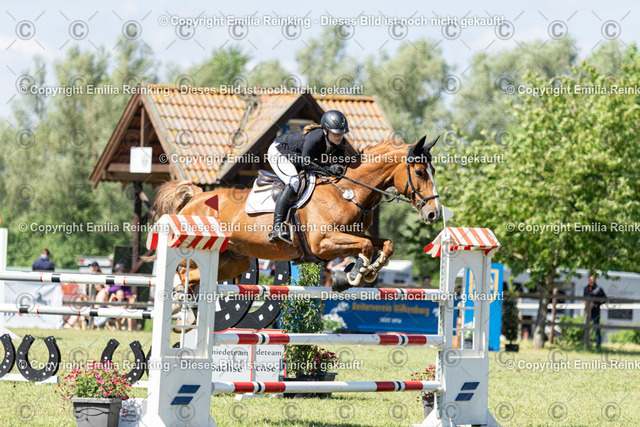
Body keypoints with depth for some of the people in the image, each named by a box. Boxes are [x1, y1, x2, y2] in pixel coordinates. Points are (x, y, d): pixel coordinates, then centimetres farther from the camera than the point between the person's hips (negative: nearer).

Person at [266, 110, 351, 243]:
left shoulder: (341, 144, -16)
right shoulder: (314, 138, -38)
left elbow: (338, 163, -5)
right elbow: (305, 163, -34)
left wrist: (338, 170, -29)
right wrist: (328, 168, -41)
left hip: (296, 157, 9)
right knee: (294, 182, -31)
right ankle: (277, 227, -37)